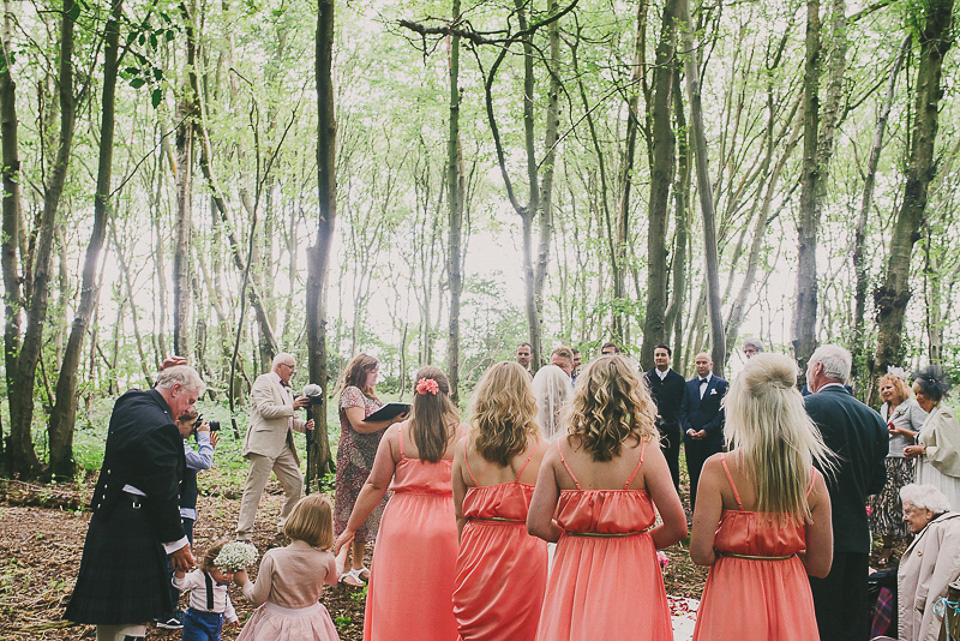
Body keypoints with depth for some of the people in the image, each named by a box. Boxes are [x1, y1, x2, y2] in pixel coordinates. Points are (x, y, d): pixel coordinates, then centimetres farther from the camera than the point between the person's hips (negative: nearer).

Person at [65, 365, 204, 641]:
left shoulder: (130, 402, 5)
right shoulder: (161, 427, -23)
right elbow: (164, 491, -20)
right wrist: (176, 541, -12)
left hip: (109, 513, 10)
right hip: (134, 527, -10)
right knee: (130, 618, -3)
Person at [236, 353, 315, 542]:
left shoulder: (285, 388, 23)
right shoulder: (264, 381, -4)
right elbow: (266, 410, -18)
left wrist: (304, 425, 7)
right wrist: (292, 407, -14)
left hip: (283, 446, 9)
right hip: (264, 445, -9)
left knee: (296, 484, 8)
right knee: (254, 488, -7)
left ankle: (286, 525, 23)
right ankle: (243, 534, -4)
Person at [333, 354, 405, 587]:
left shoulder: (370, 396, 20)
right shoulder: (351, 392, -8)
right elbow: (359, 425, -19)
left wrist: (397, 419, 4)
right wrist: (391, 420, -20)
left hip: (371, 461, 9)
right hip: (354, 461, -9)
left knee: (367, 511, 11)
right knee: (350, 511, -5)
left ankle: (358, 565, 19)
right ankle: (344, 569, 1)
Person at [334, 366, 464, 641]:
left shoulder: (396, 433, -4)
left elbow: (375, 486, -3)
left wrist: (350, 528, 6)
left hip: (403, 526, 0)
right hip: (448, 526, 0)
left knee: (399, 606, 14)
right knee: (442, 608, 15)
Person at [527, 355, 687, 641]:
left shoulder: (559, 451, -9)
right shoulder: (645, 452, -14)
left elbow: (537, 525, -9)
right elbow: (677, 528, -11)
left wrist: (574, 537, 9)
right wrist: (640, 542, 7)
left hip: (574, 573, 2)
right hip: (630, 573, -1)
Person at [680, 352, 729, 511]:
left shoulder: (721, 384, 2)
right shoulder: (689, 385, 14)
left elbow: (723, 411, -5)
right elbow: (683, 410, 11)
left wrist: (707, 430, -12)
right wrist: (688, 429, -6)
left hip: (713, 438, -3)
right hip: (692, 438, 3)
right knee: (694, 476, 6)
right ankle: (695, 511, 13)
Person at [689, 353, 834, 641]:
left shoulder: (718, 468, -17)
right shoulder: (813, 479, -8)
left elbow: (700, 553, -18)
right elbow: (820, 566, -3)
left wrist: (734, 555, 3)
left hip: (733, 598, -3)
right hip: (790, 602, 3)